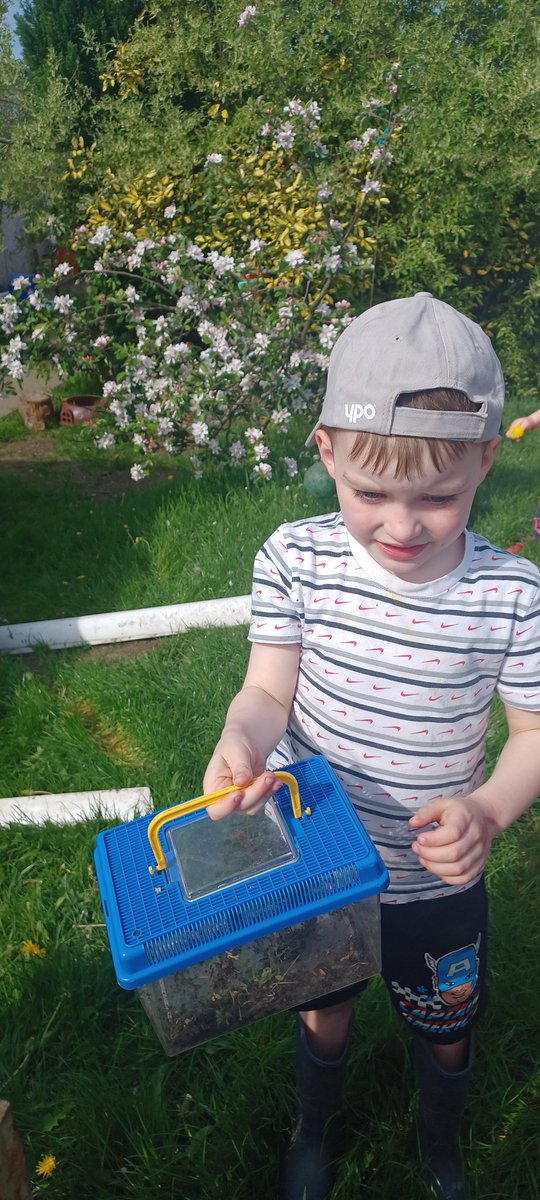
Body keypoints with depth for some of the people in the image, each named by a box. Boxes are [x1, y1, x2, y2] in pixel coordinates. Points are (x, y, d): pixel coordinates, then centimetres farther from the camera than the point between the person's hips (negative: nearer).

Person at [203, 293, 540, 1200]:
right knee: (323, 1009, 28)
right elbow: (270, 691, -14)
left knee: (445, 1033, 27)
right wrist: (241, 739, -36)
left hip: (437, 885, 0)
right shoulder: (295, 558, -18)